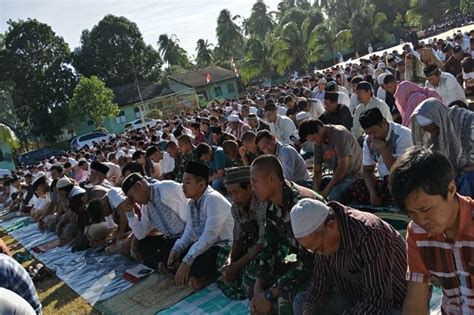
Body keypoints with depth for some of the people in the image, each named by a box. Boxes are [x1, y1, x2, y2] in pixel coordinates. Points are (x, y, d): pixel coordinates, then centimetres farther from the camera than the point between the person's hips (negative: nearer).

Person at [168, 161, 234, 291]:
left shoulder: (213, 199, -23)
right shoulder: (191, 202, 5)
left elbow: (209, 236, -30)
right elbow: (189, 231, 6)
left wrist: (187, 261, -31)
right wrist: (176, 250, -13)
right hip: (201, 244, 9)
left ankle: (209, 274, 1)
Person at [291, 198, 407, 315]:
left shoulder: (369, 235, -32)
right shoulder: (322, 236, -9)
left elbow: (377, 300, -32)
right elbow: (320, 280, 0)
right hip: (356, 298, 8)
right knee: (301, 301, 0)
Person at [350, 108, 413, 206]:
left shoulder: (403, 135, -18)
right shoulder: (368, 140, 1)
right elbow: (367, 170, 4)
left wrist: (382, 148, -28)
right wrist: (373, 194, -13)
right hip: (385, 181, 6)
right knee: (355, 188, -18)